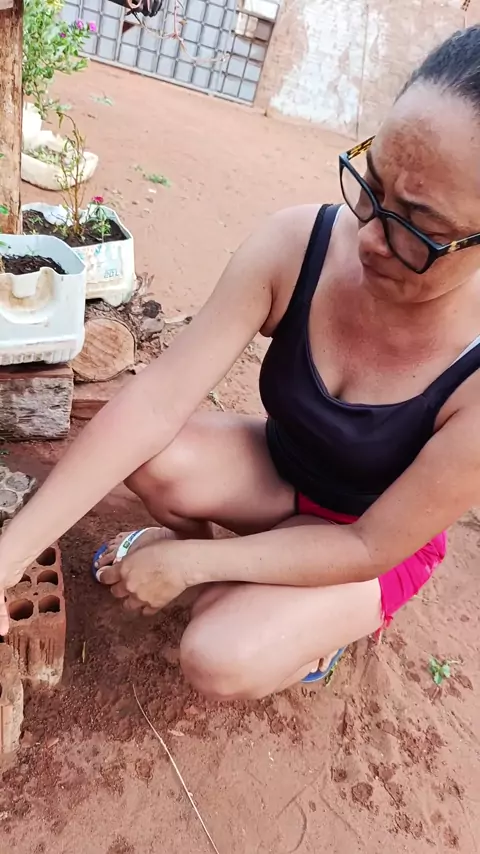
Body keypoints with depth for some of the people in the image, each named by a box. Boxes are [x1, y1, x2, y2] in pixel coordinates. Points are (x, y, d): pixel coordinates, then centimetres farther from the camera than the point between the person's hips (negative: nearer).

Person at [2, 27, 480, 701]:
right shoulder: (296, 245, -25)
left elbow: (371, 546, -24)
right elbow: (157, 400, -28)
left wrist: (188, 564, -23)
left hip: (376, 542, -2)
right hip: (279, 472, 3)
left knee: (219, 660, -25)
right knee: (155, 456, -28)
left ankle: (329, 620, 8)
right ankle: (191, 530, 8)